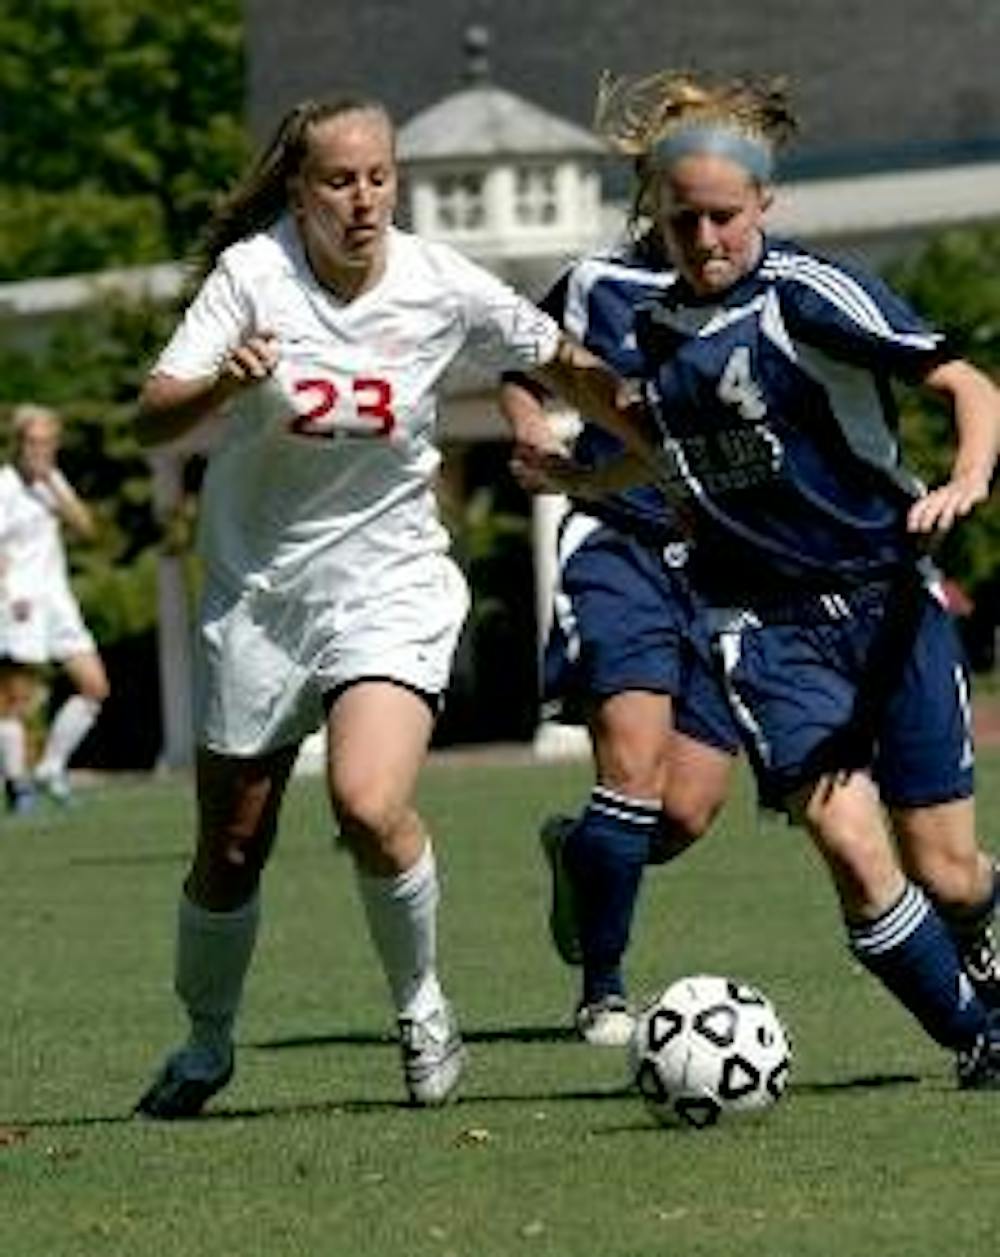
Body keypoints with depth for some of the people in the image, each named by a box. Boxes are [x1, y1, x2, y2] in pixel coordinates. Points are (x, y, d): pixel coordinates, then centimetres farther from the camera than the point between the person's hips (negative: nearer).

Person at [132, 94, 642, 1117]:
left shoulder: (443, 288, -10)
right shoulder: (251, 272, -12)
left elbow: (569, 369, 6)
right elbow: (150, 419, -17)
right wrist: (225, 382, -37)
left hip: (390, 586, -1)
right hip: (258, 585, 1)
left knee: (370, 807, -25)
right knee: (229, 854, 8)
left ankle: (422, 1011, 1)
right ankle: (206, 1044, 34)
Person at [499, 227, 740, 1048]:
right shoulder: (599, 285, 6)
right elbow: (520, 373, 21)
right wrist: (534, 436, 1)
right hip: (619, 545, -2)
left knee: (686, 817, -4)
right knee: (634, 760, -21)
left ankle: (579, 855, 32)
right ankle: (603, 989, -6)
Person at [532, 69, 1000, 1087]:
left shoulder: (808, 293, -10)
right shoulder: (657, 329, 7)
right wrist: (579, 477, 29)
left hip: (886, 597, -3)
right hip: (764, 624, 3)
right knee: (852, 848, -19)